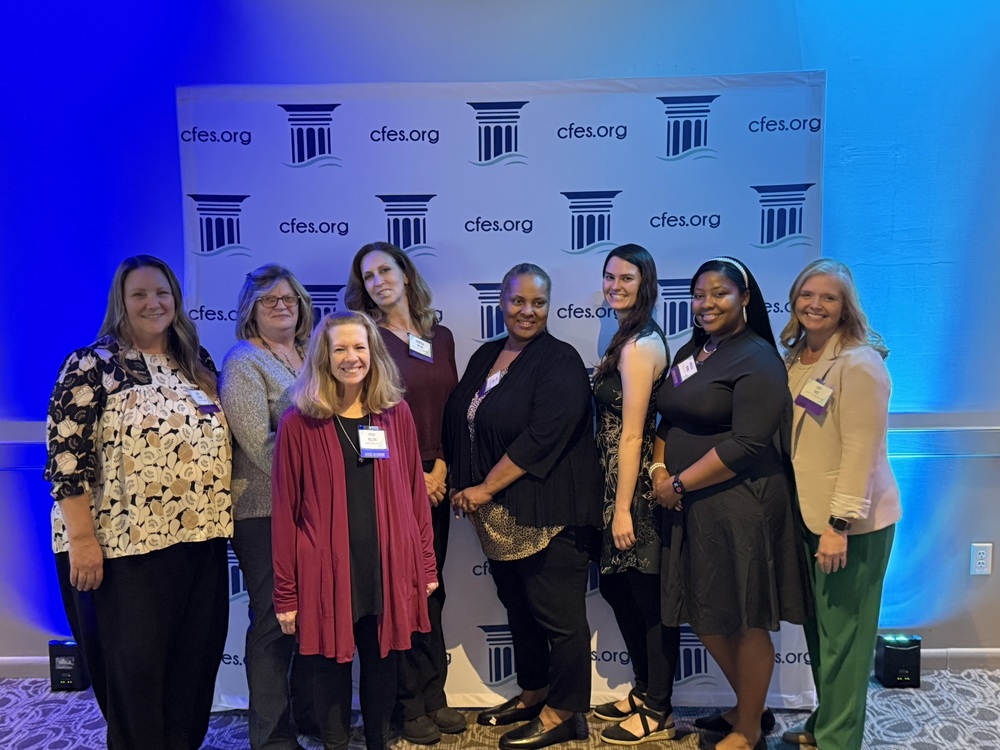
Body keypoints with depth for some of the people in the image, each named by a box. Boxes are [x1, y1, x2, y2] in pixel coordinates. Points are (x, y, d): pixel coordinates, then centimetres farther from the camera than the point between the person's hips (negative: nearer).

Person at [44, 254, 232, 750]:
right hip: (129, 543, -5)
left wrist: (218, 518, 14)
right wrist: (82, 539, -16)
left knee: (198, 657, 14)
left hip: (202, 537, 6)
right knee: (137, 666, 7)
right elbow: (66, 456, -12)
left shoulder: (198, 365, 10)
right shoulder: (92, 366, -7)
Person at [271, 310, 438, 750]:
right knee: (330, 671, 11)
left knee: (382, 667, 15)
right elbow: (285, 510, -4)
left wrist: (426, 564, 5)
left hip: (388, 569, 2)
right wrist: (285, 592, -3)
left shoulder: (396, 414, 2)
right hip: (325, 572, -2)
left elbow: (415, 492, 5)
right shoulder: (299, 422, -5)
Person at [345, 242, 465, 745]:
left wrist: (441, 468, -4)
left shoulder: (441, 338, 10)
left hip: (435, 483, 5)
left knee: (431, 587, 12)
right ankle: (411, 703, 18)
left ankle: (434, 695, 25)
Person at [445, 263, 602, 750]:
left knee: (558, 614, 4)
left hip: (547, 513, -7)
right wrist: (463, 484, 4)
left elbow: (540, 438, -21)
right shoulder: (485, 357, 11)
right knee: (518, 608, 19)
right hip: (498, 514, 8)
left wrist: (485, 488, -17)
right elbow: (460, 423, 15)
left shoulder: (560, 362, -12)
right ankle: (533, 693, 37)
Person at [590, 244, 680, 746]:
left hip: (636, 486, -10)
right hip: (616, 480, 10)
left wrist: (623, 509, -19)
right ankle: (644, 692, 35)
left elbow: (632, 435, -20)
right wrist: (615, 503, 12)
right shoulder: (629, 338, 13)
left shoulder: (639, 346, -17)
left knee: (648, 598, 4)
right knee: (617, 587, 18)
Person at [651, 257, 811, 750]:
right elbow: (669, 418, 16)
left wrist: (680, 483, -16)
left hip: (739, 507, -8)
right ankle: (746, 705, 39)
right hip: (690, 506, 8)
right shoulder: (691, 352, 13)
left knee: (745, 621, 7)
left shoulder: (757, 360, -12)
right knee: (705, 615, 16)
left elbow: (748, 445, -20)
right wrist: (659, 468, -2)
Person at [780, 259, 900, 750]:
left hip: (852, 523, -7)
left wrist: (841, 523, -21)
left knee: (842, 633, 2)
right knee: (817, 628, 16)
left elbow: (861, 451, -19)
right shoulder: (796, 360, 10)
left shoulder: (859, 363, -14)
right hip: (808, 516, 8)